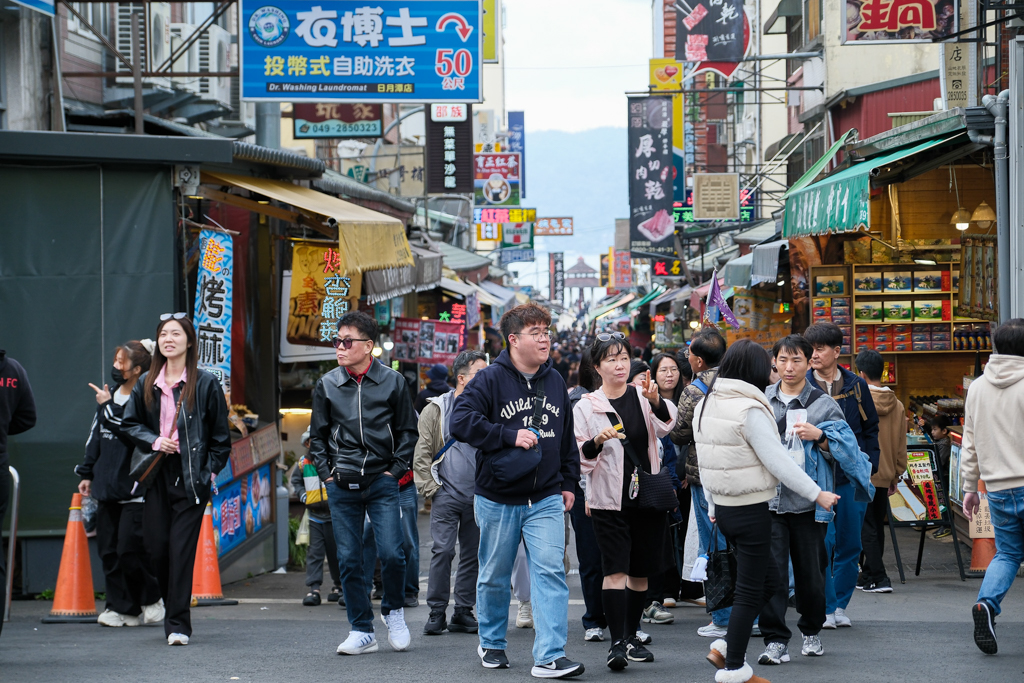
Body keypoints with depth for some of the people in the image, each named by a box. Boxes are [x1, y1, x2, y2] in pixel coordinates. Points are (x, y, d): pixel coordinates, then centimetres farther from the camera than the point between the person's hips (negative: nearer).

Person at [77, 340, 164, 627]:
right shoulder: (111, 396, 16)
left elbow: (133, 432, -23)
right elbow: (95, 437, 22)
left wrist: (109, 407, -14)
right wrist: (87, 472, 18)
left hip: (135, 488, -8)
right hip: (107, 486, 8)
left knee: (129, 550, -10)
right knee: (108, 550, 4)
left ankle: (151, 600, 10)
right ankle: (121, 607, 11)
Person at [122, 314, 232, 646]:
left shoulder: (205, 383, 0)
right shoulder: (146, 383, 10)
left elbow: (220, 435, 3)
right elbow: (129, 424, 17)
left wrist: (210, 470, -4)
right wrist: (153, 441, -2)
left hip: (191, 477, -4)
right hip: (156, 475, 4)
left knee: (182, 548, -8)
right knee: (156, 547, 1)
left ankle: (178, 623, -5)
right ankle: (172, 605, 24)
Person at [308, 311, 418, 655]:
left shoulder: (392, 382, 1)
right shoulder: (326, 385, 5)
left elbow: (408, 431, 8)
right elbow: (318, 436, 14)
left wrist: (395, 471, -1)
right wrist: (326, 473, 4)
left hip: (382, 484, -2)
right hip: (341, 486, 2)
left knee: (391, 553, -10)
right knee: (348, 559, 1)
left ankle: (394, 611, 17)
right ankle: (362, 631, 10)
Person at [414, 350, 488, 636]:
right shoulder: (436, 410, 1)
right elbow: (422, 454, 2)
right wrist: (429, 489, -5)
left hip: (479, 495, 4)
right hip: (447, 494, -3)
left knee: (473, 554, 5)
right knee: (442, 551, -10)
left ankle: (463, 612, 12)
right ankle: (437, 612, -2)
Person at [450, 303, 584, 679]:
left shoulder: (555, 382, 10)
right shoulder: (490, 379, -7)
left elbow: (567, 438, 20)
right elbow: (460, 421, -19)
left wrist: (569, 483, 17)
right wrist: (511, 436, -20)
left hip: (546, 499, 3)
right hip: (497, 499, -3)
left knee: (550, 571, -11)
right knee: (494, 577, 11)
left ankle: (550, 656, -14)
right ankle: (491, 643, 31)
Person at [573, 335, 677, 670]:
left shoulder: (642, 397, 5)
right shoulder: (586, 407, 1)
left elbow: (665, 425, -14)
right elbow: (578, 458, -1)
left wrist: (656, 400, -34)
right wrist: (597, 441, -21)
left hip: (648, 497, 3)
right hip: (609, 500, -3)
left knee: (640, 571, 10)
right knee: (615, 569, -13)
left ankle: (631, 636, 24)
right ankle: (617, 643, -15)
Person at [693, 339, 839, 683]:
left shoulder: (705, 406, 8)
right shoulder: (749, 410, -18)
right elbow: (777, 460, -18)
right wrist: (816, 494, -11)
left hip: (724, 508, 9)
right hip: (752, 510, -9)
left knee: (768, 578, 19)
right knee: (750, 590, 1)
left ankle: (726, 647, 14)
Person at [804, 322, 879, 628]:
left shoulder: (855, 386, 5)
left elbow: (870, 428, 13)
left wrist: (869, 465, 4)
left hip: (852, 475, 3)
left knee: (850, 543, 7)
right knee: (822, 541, -8)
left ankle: (840, 605, 20)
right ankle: (826, 608, 0)